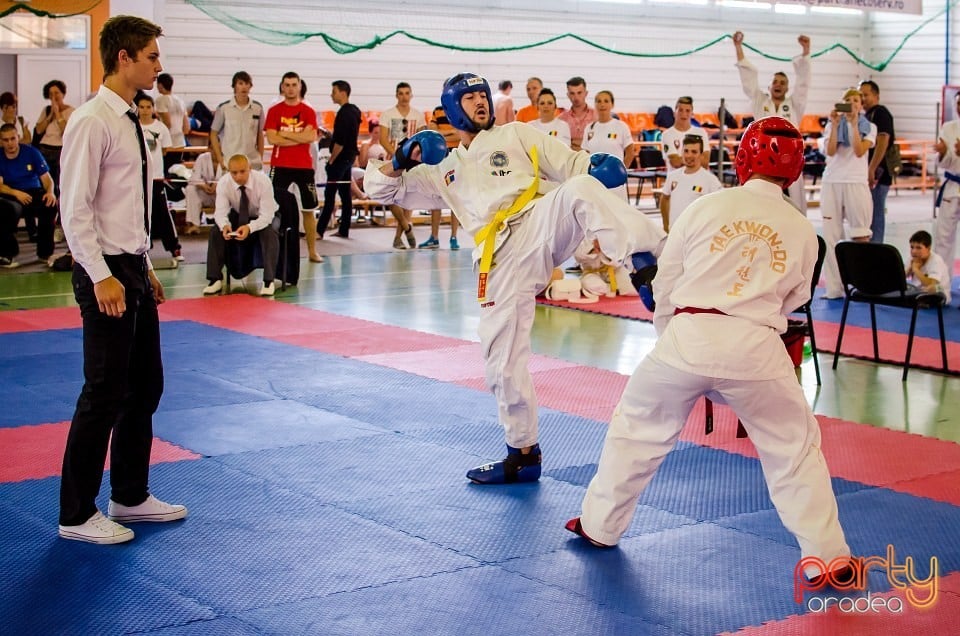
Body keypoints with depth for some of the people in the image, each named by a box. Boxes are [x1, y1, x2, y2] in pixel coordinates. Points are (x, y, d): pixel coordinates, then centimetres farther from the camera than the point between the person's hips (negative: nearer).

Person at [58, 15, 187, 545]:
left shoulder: (128, 121, 12)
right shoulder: (92, 122, -16)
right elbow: (75, 209, -19)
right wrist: (102, 277, -23)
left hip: (133, 269, 9)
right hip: (106, 273, -9)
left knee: (145, 386, 16)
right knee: (104, 395, -3)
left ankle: (130, 496, 30)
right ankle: (77, 514, 10)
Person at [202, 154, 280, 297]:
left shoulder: (262, 181, -30)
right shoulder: (223, 183, -22)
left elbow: (267, 215, -31)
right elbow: (221, 211, -24)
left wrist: (249, 227, -49)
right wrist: (224, 225, -48)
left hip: (265, 217, -3)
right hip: (238, 216, 3)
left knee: (270, 234, -34)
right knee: (216, 233, -20)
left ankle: (268, 281, -30)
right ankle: (215, 279, -12)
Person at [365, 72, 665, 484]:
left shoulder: (516, 135, 19)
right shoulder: (444, 171, 26)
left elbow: (570, 166, 11)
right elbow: (380, 187, 24)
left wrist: (600, 166, -12)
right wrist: (404, 158, 3)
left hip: (540, 226, -3)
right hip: (502, 260, 3)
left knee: (580, 190, -35)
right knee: (502, 357, 3)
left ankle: (647, 260, -55)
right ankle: (523, 454, 19)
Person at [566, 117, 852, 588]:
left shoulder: (708, 208, 2)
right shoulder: (802, 231, 6)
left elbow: (665, 279, 8)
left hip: (687, 338, 0)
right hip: (756, 349, 0)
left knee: (636, 428, 19)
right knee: (795, 447, 14)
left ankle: (600, 525, 30)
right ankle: (826, 553, 16)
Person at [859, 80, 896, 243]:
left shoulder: (880, 113, -9)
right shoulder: (868, 115, 19)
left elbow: (883, 141, -20)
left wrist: (871, 169, -24)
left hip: (878, 174, -10)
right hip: (868, 175, 10)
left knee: (874, 215, -9)